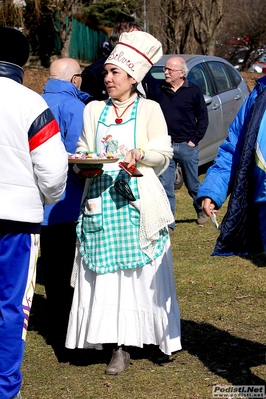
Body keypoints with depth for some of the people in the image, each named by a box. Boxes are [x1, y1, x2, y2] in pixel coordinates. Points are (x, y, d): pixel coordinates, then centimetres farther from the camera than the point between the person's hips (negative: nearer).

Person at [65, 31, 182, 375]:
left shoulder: (149, 109, 5)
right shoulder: (93, 110, 14)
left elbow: (163, 153, 1)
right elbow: (82, 150, 16)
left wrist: (139, 154, -18)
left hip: (137, 201, -3)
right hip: (101, 200, 3)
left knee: (144, 270, -1)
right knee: (107, 272, -2)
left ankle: (157, 334, 12)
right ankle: (120, 345, 1)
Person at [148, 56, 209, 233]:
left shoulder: (193, 91, -3)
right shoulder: (159, 91, 5)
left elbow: (203, 118, 0)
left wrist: (194, 140, -6)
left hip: (187, 146, -2)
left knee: (193, 185, 11)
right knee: (165, 187, -2)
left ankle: (202, 210, 36)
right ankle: (169, 224, 2)